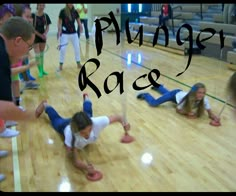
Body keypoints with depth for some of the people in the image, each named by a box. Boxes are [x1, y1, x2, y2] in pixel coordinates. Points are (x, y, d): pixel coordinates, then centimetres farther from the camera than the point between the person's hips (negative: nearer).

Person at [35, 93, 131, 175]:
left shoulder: (96, 123, -49)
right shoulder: (70, 133, -52)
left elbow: (117, 117, -35)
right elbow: (76, 162, -47)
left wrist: (124, 123, -56)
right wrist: (86, 167, -68)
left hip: (86, 119, 2)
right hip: (66, 126, -2)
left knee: (88, 113, 41)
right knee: (57, 120, 36)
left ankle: (86, 98, 70)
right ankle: (45, 106, 64)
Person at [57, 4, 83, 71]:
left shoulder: (75, 11, 1)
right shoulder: (62, 11, -10)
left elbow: (78, 21, 5)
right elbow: (60, 22, -9)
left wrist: (81, 27, -15)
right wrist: (59, 31, -22)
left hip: (73, 33, 4)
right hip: (64, 33, -4)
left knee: (77, 48, 6)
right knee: (62, 49, -3)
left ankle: (78, 64, 21)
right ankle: (61, 65, 10)